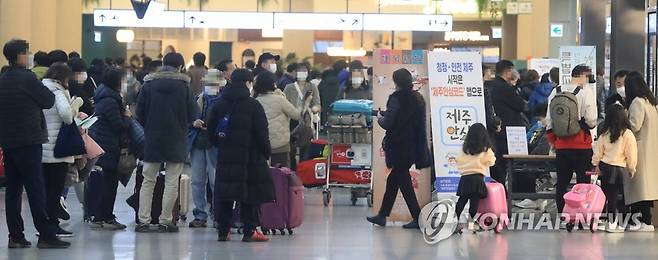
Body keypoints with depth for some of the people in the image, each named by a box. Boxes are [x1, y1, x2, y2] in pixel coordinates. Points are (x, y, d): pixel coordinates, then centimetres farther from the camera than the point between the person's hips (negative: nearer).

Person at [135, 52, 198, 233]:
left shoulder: (149, 84, -1)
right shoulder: (184, 86, -6)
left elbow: (139, 112, -1)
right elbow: (193, 115, -4)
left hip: (152, 139, 2)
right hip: (176, 140, -2)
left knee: (148, 181, 8)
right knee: (171, 182, 4)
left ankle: (144, 221, 3)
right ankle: (165, 221, 3)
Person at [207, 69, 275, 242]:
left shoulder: (219, 105, 6)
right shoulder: (253, 106, -8)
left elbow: (211, 132, 10)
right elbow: (261, 133, -8)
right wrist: (266, 152, 2)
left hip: (225, 156, 4)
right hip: (250, 156, -4)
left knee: (224, 194, 7)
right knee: (250, 194, 2)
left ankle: (223, 231, 6)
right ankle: (249, 231, 1)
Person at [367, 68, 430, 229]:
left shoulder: (396, 98, -16)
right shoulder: (418, 98, 7)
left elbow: (387, 124, -21)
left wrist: (380, 118, 1)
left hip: (399, 147, -8)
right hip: (414, 147, 8)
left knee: (403, 181, 1)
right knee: (393, 179, 17)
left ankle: (417, 217, 0)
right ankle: (382, 215, 25)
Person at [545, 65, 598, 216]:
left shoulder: (556, 92, 6)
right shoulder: (586, 91, -7)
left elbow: (549, 120, 9)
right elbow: (591, 120, -13)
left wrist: (552, 141, 18)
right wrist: (592, 125, 10)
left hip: (561, 145, 4)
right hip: (582, 145, -4)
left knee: (562, 182, 11)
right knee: (583, 182, 3)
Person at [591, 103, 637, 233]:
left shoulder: (605, 134, 0)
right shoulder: (627, 134, -11)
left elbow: (598, 153, 5)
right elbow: (631, 155, -8)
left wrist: (596, 165, 20)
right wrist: (631, 170, 6)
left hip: (604, 167, 4)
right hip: (618, 169, -4)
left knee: (605, 194, 10)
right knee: (613, 196, 1)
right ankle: (612, 223, 6)